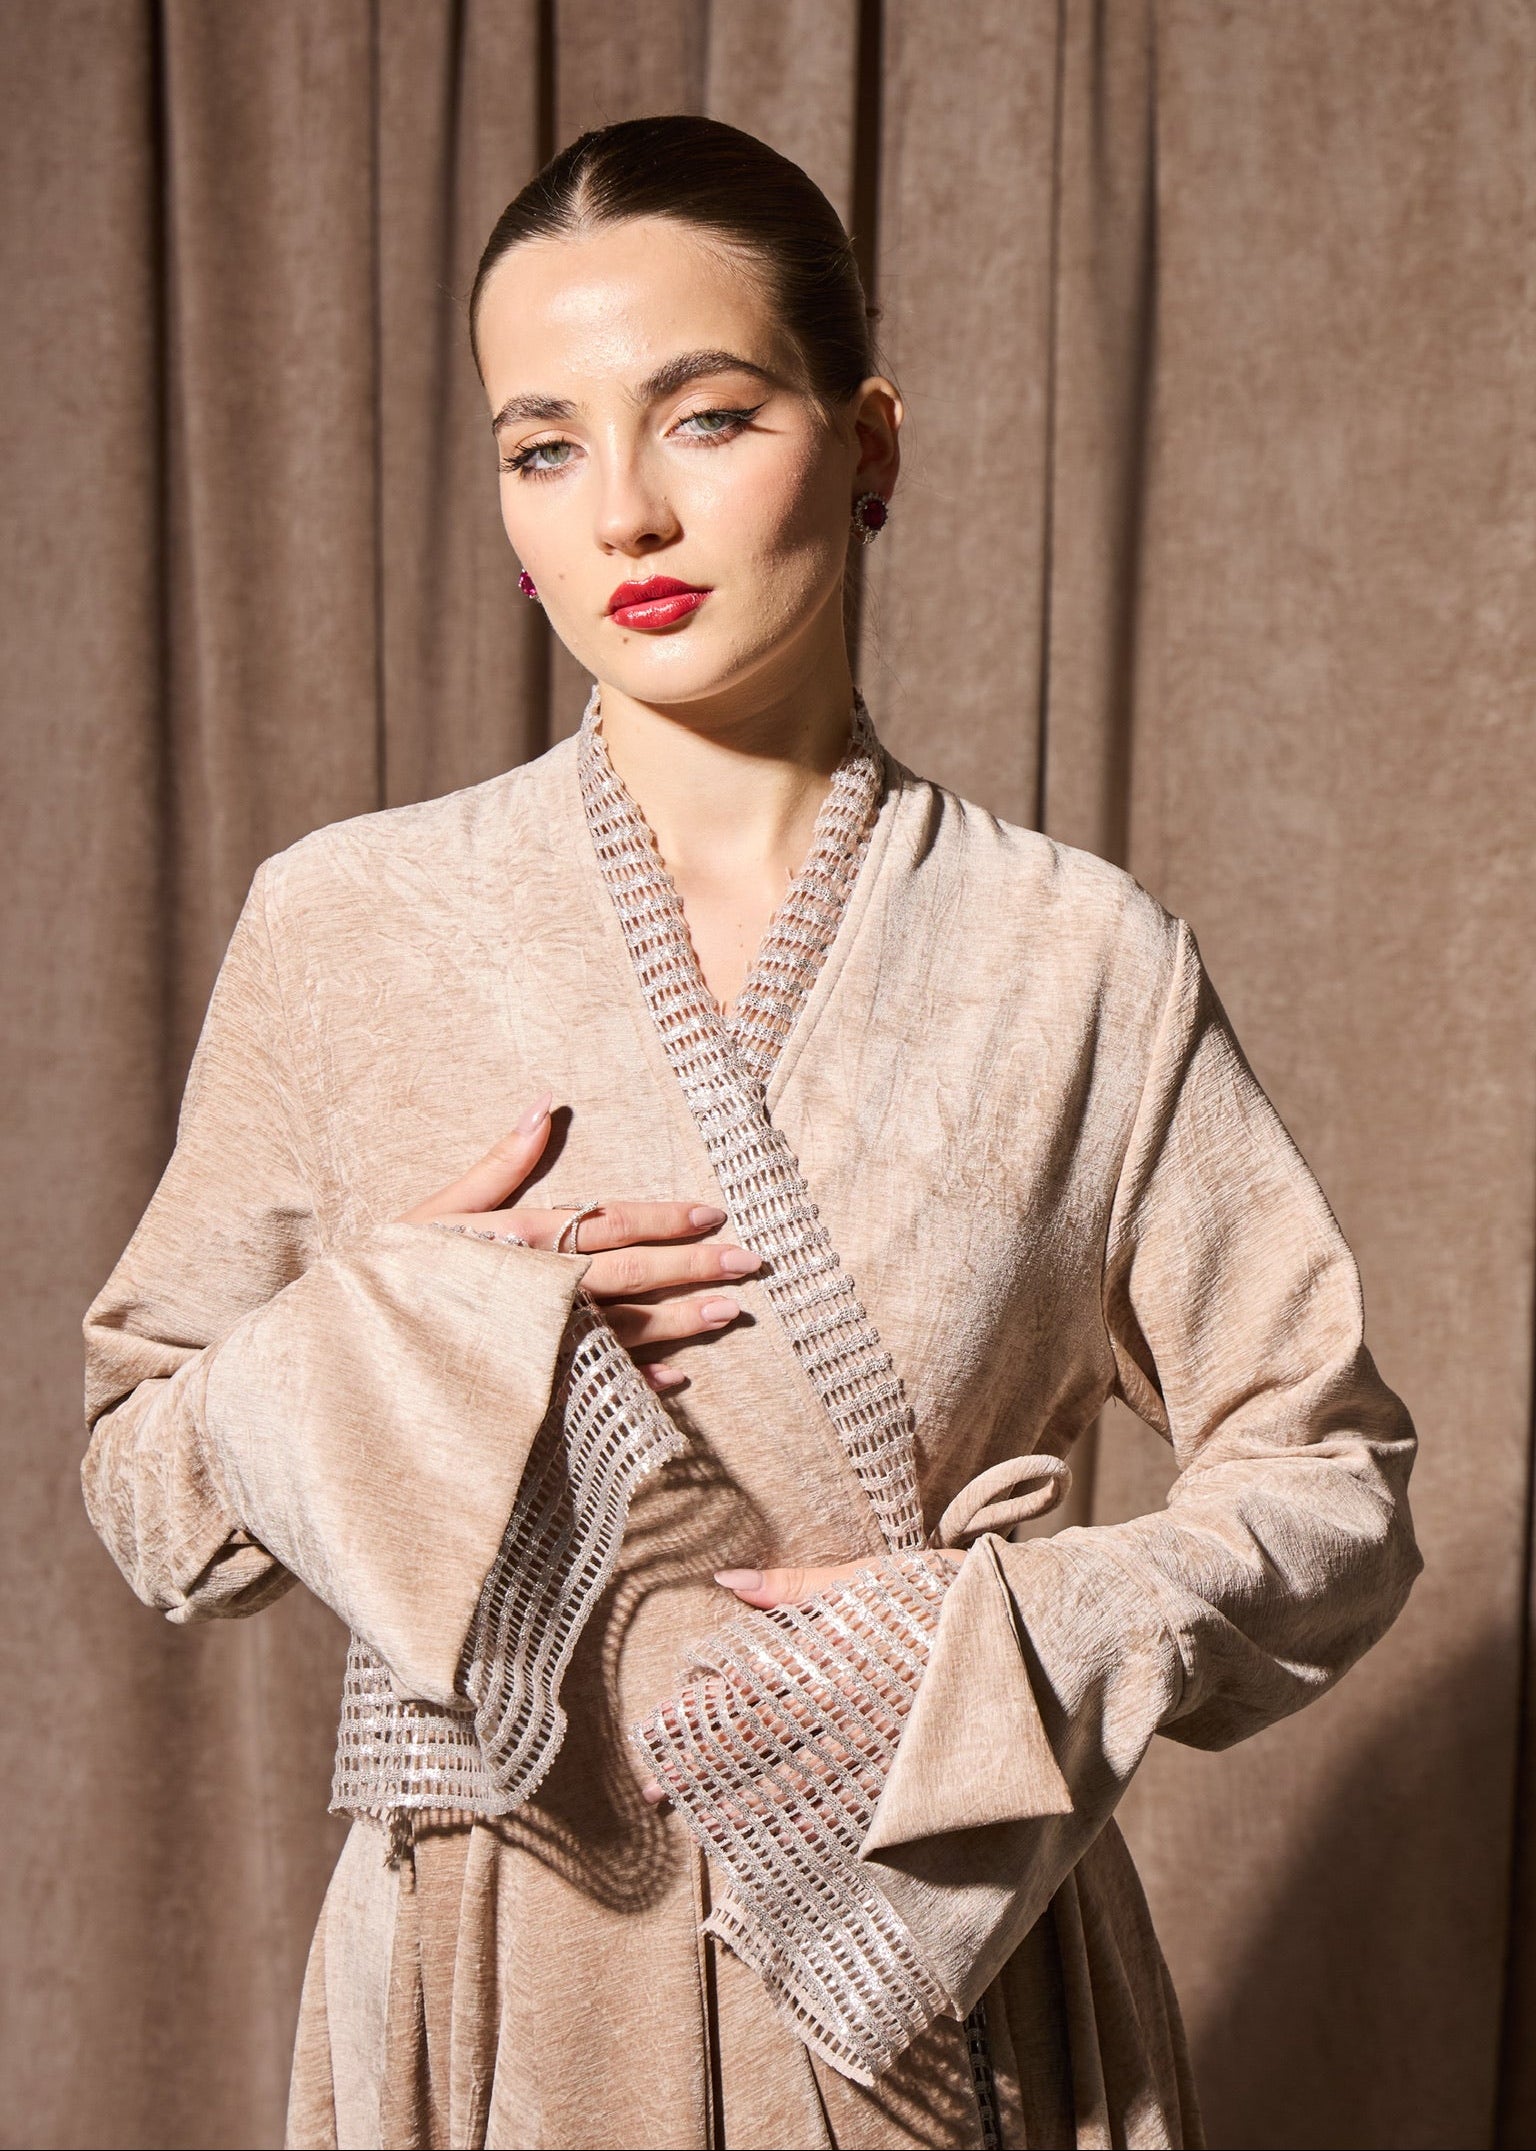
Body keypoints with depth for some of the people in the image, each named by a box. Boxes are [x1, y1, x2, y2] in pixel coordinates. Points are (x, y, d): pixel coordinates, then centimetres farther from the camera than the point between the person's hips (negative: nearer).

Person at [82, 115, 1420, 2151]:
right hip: (500, 1971, 1)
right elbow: (146, 1489, 2)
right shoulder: (346, 927, -6)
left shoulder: (1082, 962, -8)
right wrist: (398, 1342, -16)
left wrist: (988, 1646, -15)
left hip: (945, 1961, 0)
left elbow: (1334, 1492, 0)